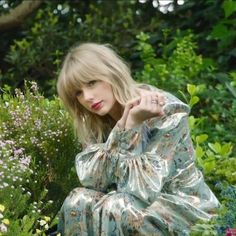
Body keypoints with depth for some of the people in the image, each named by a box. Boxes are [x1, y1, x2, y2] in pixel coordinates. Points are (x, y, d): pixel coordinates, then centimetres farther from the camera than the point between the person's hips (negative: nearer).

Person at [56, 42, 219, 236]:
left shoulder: (166, 110, -19)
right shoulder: (96, 122, -2)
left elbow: (142, 189, -25)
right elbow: (92, 180, -18)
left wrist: (133, 123, -29)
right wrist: (124, 124, -24)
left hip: (184, 206, -5)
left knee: (114, 210, -28)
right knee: (79, 202, -19)